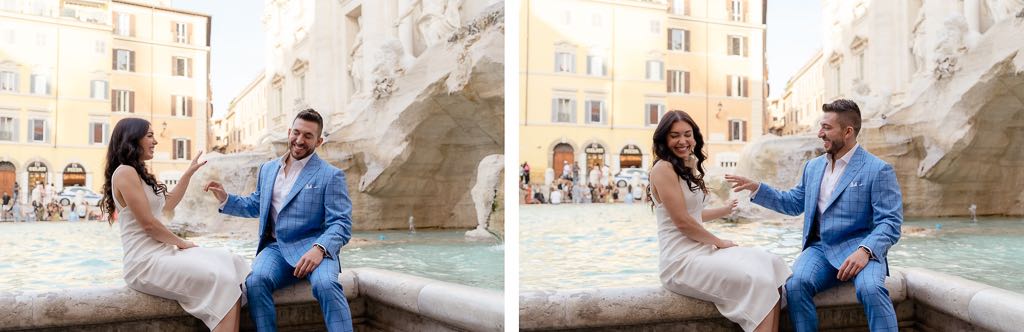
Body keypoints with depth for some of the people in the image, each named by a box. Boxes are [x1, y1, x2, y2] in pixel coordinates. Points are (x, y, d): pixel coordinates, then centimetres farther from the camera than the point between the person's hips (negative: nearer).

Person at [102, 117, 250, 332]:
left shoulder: (139, 173, 18)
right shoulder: (125, 172, -11)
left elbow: (167, 205, 30)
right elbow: (148, 224, -15)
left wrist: (189, 173, 26)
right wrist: (181, 242, -3)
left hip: (161, 252, 10)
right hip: (146, 262, -10)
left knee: (232, 263, -5)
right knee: (221, 279, -25)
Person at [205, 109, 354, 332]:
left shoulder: (331, 175, -1)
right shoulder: (268, 169, 16)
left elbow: (341, 224, -9)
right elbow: (255, 206, 30)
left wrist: (319, 248, -27)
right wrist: (225, 199, 12)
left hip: (312, 248, -4)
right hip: (276, 248, 4)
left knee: (325, 284, -35)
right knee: (255, 282, -28)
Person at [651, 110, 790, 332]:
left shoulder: (689, 168, 16)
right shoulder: (663, 168, -12)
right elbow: (682, 221, -16)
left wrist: (725, 211, 36)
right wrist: (719, 242, -4)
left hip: (702, 250, 9)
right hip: (682, 261, -9)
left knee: (771, 265, -6)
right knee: (757, 282, -20)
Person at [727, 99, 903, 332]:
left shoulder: (878, 170, -4)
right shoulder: (813, 166, 15)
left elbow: (890, 222, -9)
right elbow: (793, 203, 24)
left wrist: (865, 250, -27)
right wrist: (756, 188, 13)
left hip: (858, 249, -4)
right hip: (820, 248, 4)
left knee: (870, 288, -35)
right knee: (795, 285, -27)